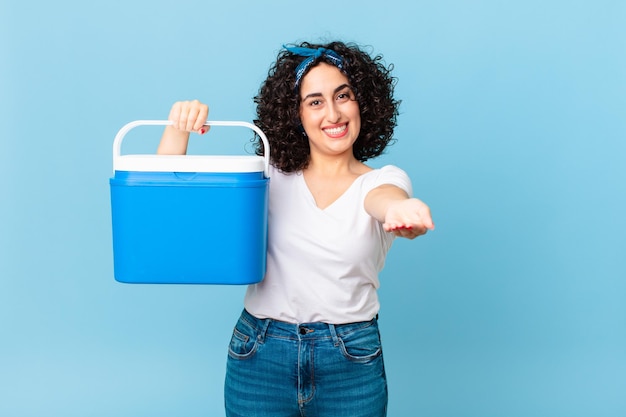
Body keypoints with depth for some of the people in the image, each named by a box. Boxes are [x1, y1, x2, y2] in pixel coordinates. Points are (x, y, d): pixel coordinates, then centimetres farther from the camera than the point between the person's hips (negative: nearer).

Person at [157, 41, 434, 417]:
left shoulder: (385, 179, 0)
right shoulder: (269, 177, 3)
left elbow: (385, 197, -25)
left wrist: (398, 208, -48)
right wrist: (179, 128, -16)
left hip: (352, 363, -1)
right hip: (259, 357, 1)